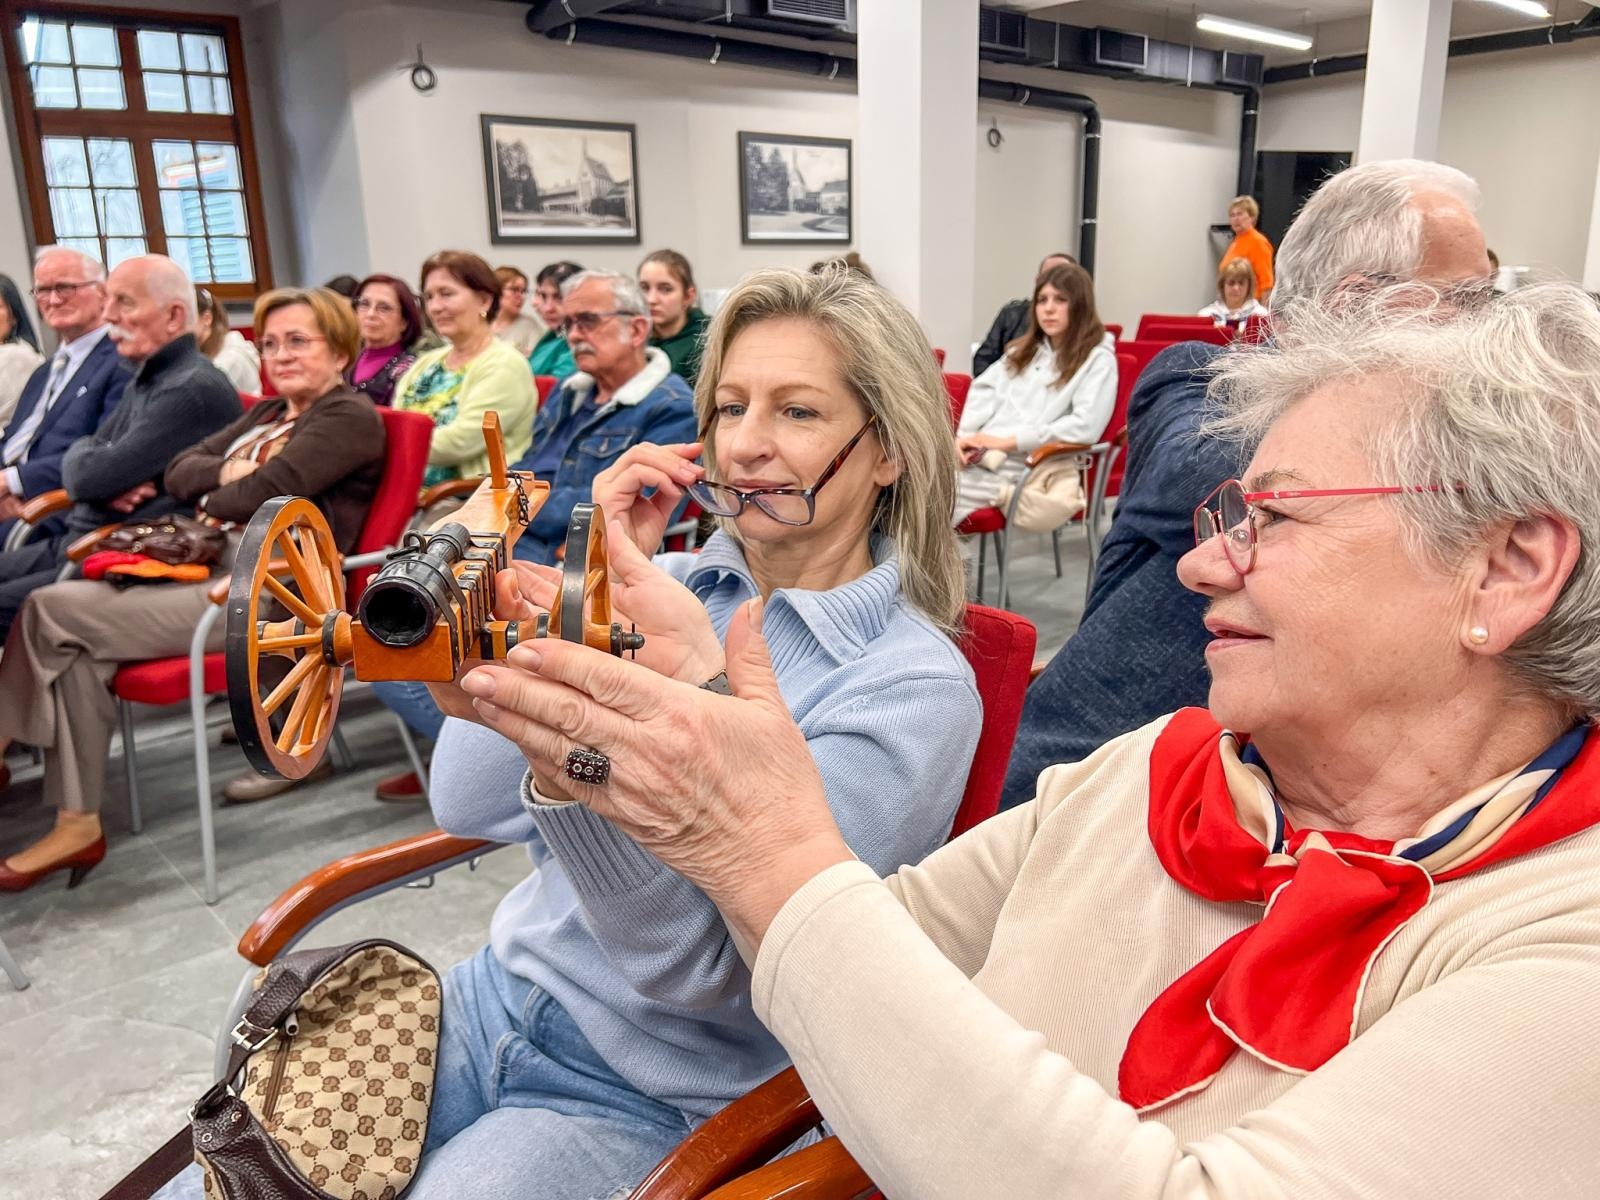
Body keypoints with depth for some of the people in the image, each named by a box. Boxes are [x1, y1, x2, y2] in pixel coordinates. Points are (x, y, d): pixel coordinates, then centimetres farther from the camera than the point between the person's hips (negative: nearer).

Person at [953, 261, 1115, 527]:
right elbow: (984, 389, 18)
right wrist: (964, 436, -3)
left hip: (1024, 466, -6)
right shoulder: (1025, 349, 25)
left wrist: (1009, 441, -12)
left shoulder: (1097, 359, 3)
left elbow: (1086, 426, -11)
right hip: (978, 453, 6)